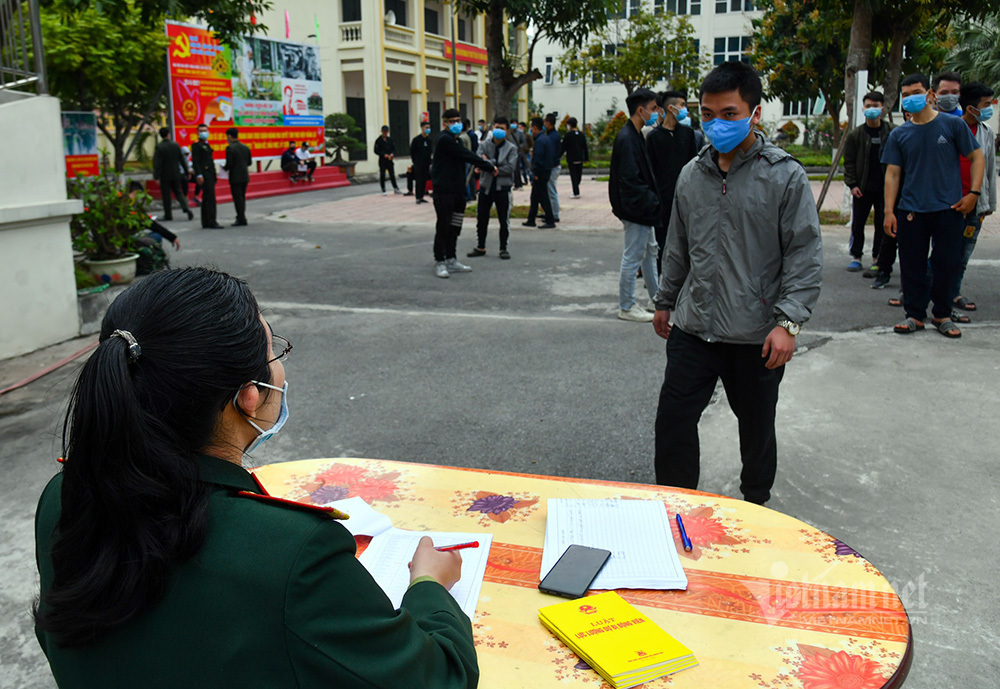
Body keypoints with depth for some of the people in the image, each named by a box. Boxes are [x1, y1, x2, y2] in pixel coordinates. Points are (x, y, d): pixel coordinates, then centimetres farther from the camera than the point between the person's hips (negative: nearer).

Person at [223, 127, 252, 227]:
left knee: (238, 199, -1)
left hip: (235, 177, -7)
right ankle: (241, 218, 20)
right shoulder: (245, 147, 7)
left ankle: (242, 220, 1)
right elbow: (249, 162, 10)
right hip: (245, 176, 7)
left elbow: (229, 164, -17)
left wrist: (225, 168, 2)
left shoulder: (230, 148, -13)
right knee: (242, 198, 15)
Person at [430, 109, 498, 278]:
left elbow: (465, 158, 15)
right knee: (443, 226, -5)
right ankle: (439, 262, 3)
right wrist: (490, 167, -9)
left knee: (455, 227, 12)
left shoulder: (455, 139, 18)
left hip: (457, 190, 9)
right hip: (444, 191, -9)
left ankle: (451, 260, 20)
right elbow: (467, 156, -15)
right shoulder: (444, 139, -13)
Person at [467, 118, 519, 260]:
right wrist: (494, 163, -22)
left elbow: (510, 168, -12)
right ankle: (480, 247, 21)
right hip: (486, 186, 2)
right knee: (481, 219, 8)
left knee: (504, 220, 3)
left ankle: (503, 248, 14)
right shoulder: (484, 145, 5)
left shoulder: (511, 148, 0)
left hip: (503, 187, -2)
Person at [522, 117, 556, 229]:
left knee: (543, 197, -4)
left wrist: (535, 173, -18)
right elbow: (553, 154, 17)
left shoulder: (539, 140, -18)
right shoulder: (546, 138, 13)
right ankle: (531, 221, 21)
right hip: (547, 170, 10)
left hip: (540, 173, -10)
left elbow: (538, 158, -23)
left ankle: (550, 221, -1)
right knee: (534, 197, 15)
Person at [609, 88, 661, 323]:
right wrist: (654, 204, -22)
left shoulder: (634, 136, 13)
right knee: (633, 257, -2)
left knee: (650, 250, 20)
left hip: (642, 208, 11)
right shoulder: (627, 139, -19)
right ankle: (626, 307, 8)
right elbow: (631, 181, -24)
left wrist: (653, 201, 13)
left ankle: (657, 295, 34)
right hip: (635, 209, -11)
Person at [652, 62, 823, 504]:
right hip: (693, 327, 3)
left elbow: (805, 255, -8)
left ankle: (755, 507, 37)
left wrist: (788, 321, -16)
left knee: (757, 429, 14)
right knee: (673, 419, 1)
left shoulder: (785, 176, -7)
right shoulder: (692, 175, 7)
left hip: (756, 335, -3)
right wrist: (665, 301, 23)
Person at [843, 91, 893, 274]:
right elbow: (849, 162, 4)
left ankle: (877, 259, 14)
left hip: (884, 188, 0)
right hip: (862, 189, 0)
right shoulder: (855, 134, 2)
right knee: (857, 224, 6)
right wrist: (852, 184, -5)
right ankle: (856, 256, 19)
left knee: (882, 225, 5)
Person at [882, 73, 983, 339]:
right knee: (912, 264, 3)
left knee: (947, 263, 2)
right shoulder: (899, 135, 7)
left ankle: (942, 315, 17)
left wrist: (974, 192, -5)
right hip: (911, 210, 2)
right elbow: (892, 174, 7)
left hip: (949, 208, -2)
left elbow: (977, 157, 6)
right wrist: (889, 211, 0)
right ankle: (915, 315, 14)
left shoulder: (953, 125, 2)